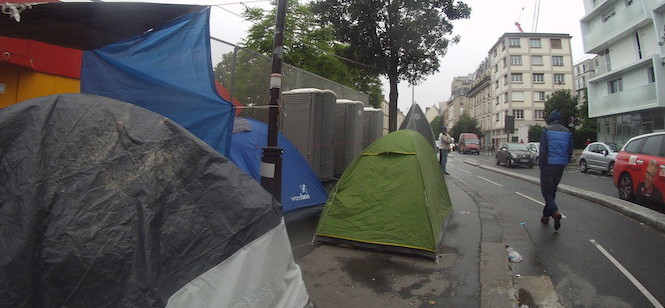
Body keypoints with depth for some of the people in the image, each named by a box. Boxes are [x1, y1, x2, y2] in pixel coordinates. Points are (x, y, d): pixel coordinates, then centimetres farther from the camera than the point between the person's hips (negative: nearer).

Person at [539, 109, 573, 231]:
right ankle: (546, 216, 22)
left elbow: (543, 150, -12)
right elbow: (570, 151, 9)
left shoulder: (546, 130, -7)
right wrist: (564, 163, 19)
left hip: (548, 165, -5)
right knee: (552, 191, 15)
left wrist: (541, 165, -6)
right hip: (561, 166, 5)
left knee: (546, 191, -2)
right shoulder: (567, 132, 8)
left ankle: (555, 212, -24)